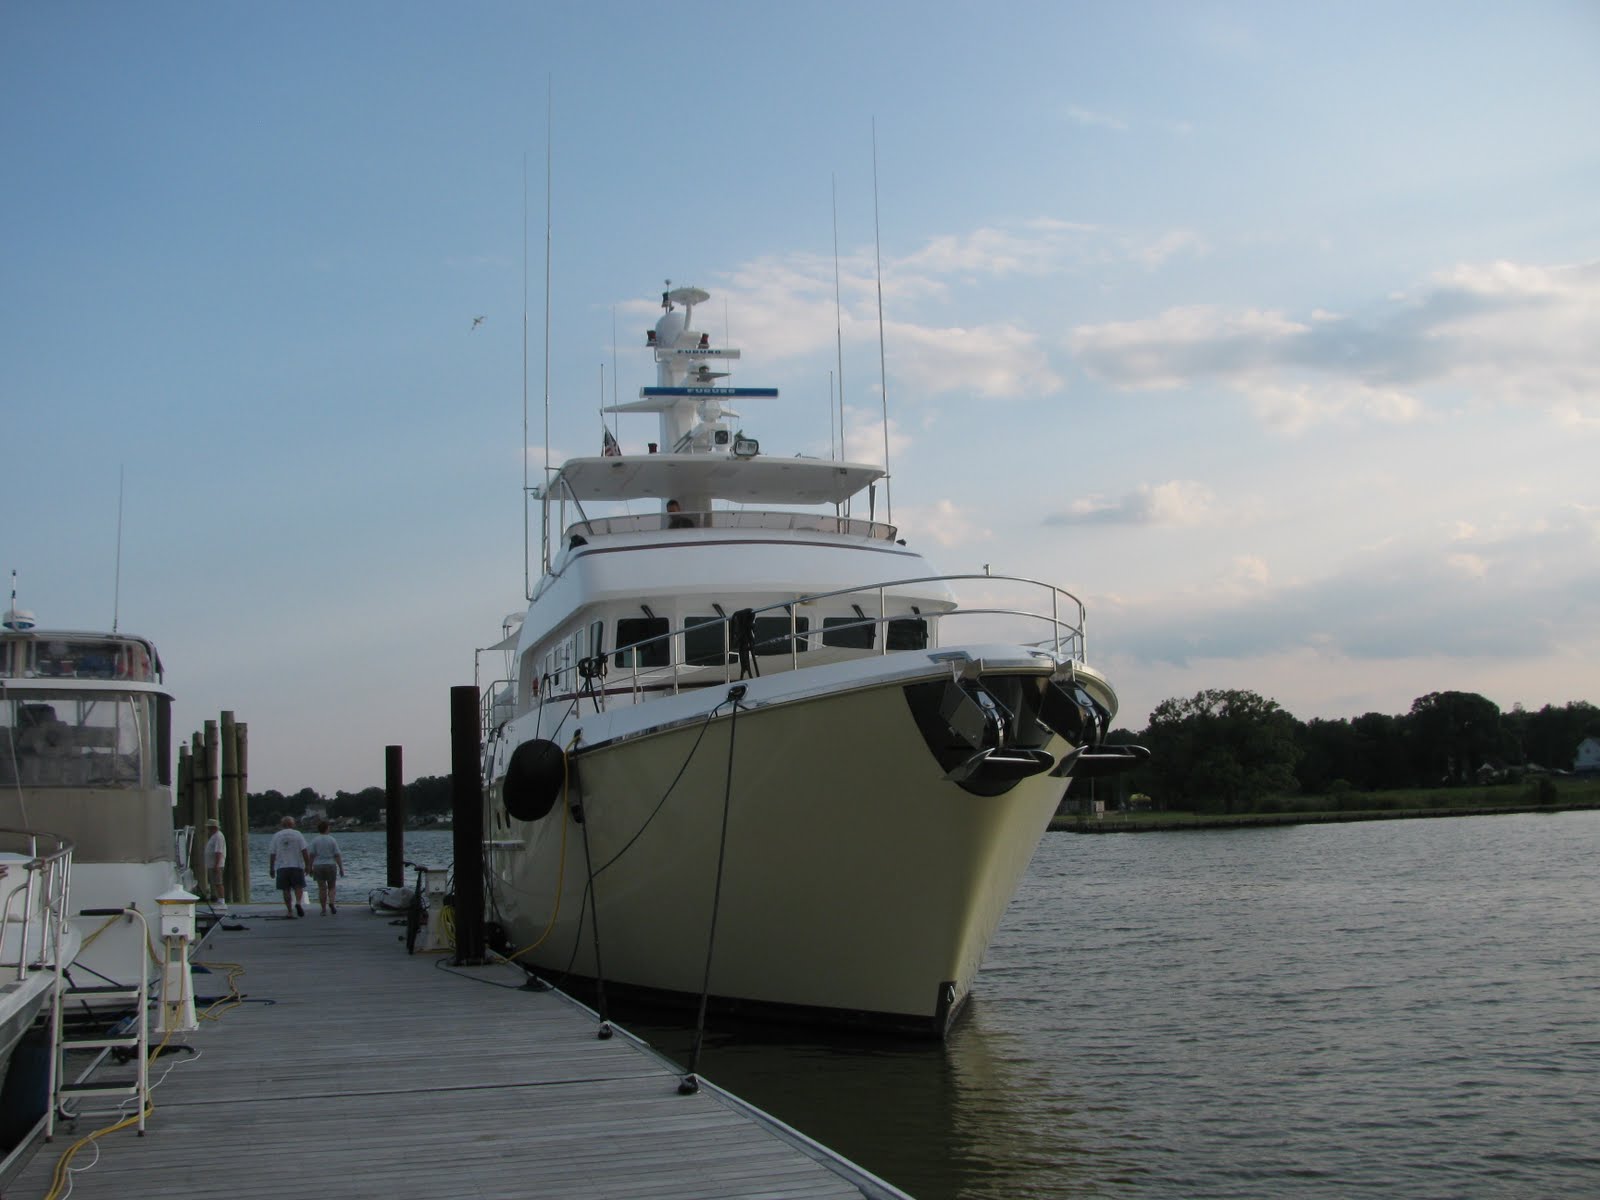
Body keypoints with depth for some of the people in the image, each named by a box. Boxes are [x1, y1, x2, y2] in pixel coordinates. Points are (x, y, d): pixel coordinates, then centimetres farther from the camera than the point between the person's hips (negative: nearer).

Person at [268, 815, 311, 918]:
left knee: (286, 890, 5)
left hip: (281, 867, 1)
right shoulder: (298, 834, 2)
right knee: (298, 887, 5)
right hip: (297, 866, -1)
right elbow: (304, 851, -4)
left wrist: (271, 869, 12)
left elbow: (272, 854, 5)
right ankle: (298, 903, -22)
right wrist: (307, 865, 0)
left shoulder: (276, 836, 6)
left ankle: (290, 911, 2)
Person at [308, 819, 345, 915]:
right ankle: (332, 903, -14)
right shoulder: (332, 840, -2)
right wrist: (341, 868, 1)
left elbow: (312, 855, -5)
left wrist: (310, 868, 2)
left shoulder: (314, 840, -1)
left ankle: (324, 909, 5)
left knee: (322, 888, 6)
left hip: (318, 866, 1)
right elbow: (337, 855, -4)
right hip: (331, 865, -1)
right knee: (332, 887, 10)